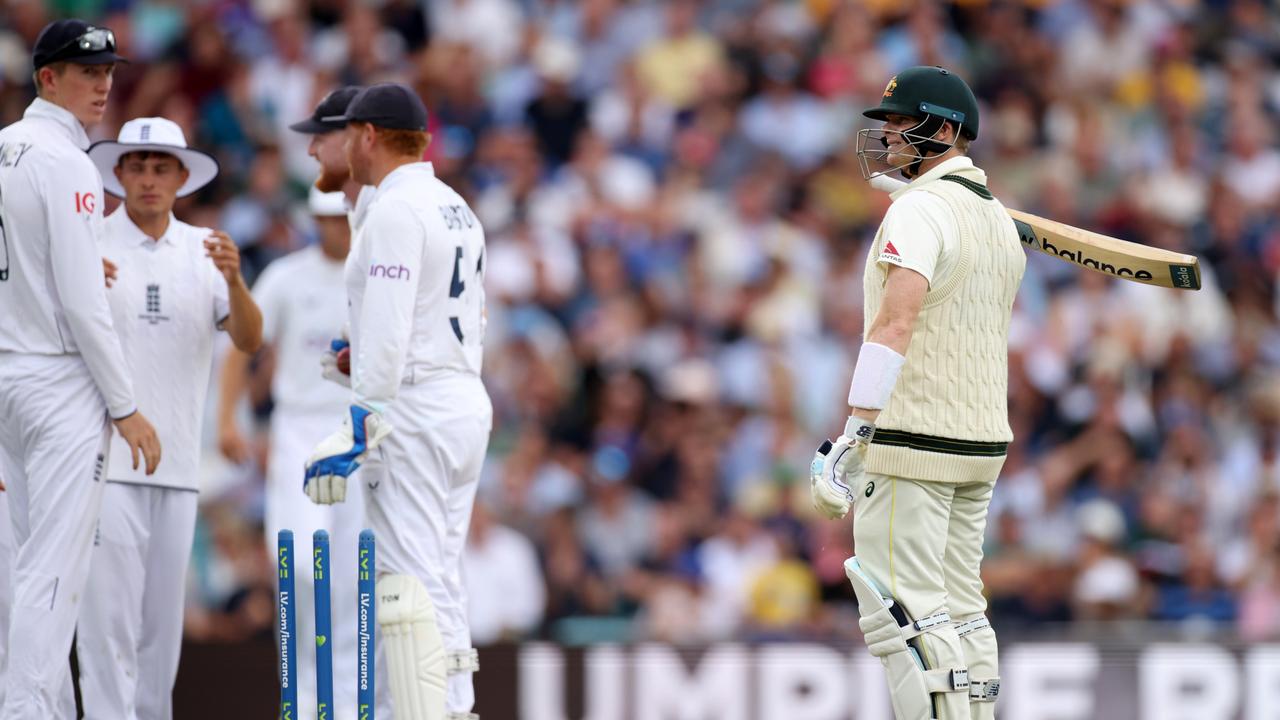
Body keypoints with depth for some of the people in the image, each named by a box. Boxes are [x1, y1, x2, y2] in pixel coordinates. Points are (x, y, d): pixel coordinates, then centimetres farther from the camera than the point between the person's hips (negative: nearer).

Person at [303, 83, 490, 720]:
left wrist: (360, 429, -20)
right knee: (438, 583, 12)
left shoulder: (395, 210, -12)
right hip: (467, 400, 9)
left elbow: (387, 333, -19)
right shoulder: (458, 210, 17)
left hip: (412, 410, -9)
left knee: (409, 584, -10)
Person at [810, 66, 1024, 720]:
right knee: (957, 611, 13)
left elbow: (896, 321, -26)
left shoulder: (921, 207, -15)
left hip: (911, 440, -9)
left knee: (902, 612, -10)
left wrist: (853, 439, -30)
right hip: (981, 444, 9)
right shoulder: (1000, 219, 15)